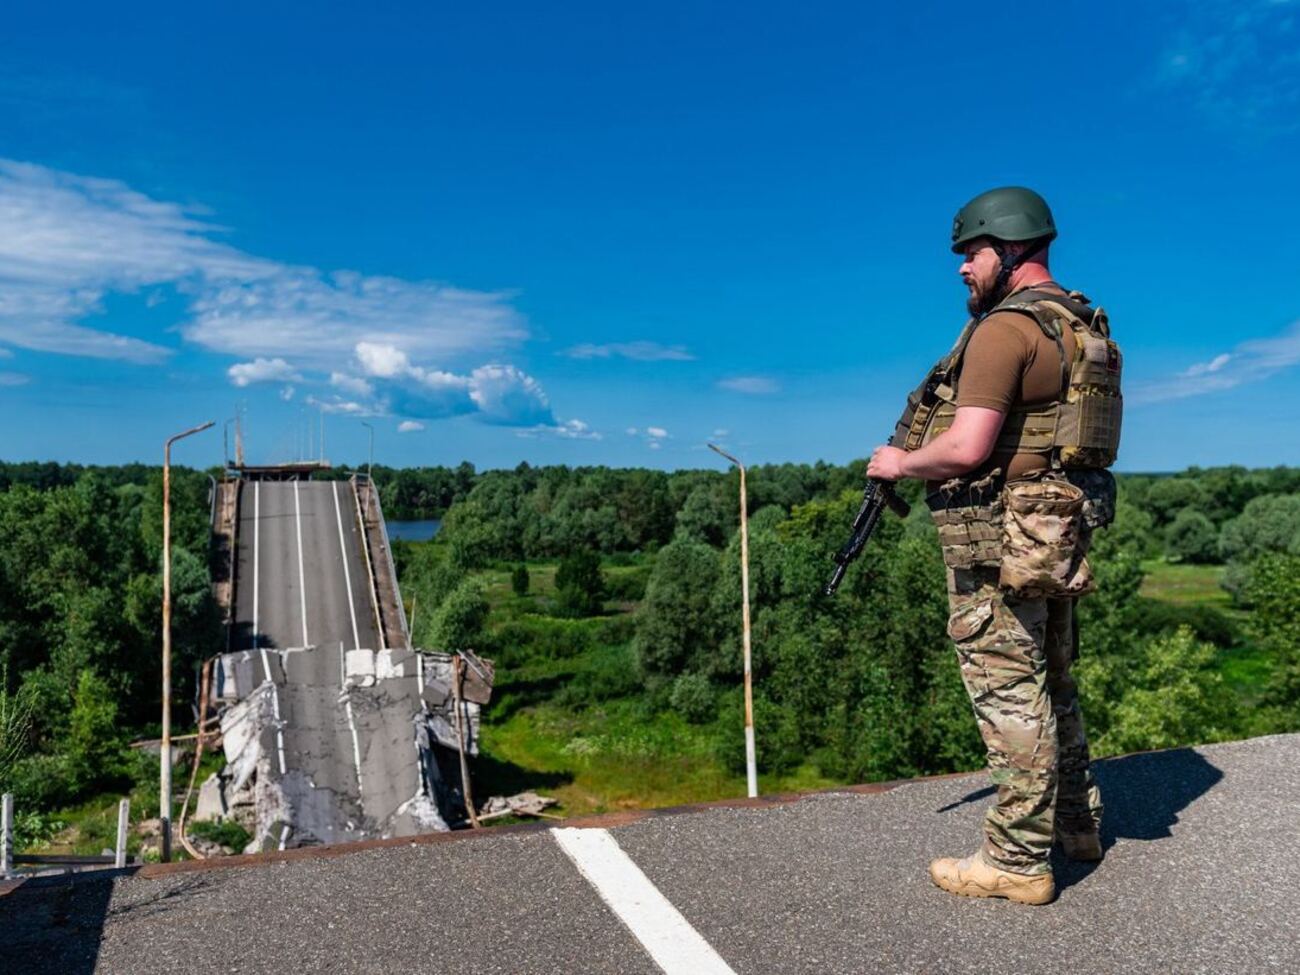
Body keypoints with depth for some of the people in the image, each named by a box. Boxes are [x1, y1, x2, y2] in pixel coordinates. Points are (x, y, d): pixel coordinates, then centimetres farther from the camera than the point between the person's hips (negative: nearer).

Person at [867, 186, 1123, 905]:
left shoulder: (1005, 328, -16)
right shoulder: (1083, 325, 15)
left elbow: (966, 448, -24)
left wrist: (900, 462, -6)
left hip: (999, 540, -10)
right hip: (1060, 532, 10)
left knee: (1009, 690, -2)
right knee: (1051, 683, 21)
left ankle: (1018, 860, 9)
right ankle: (1077, 822, 35)